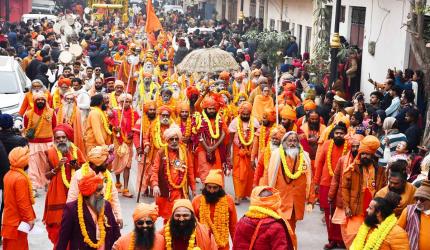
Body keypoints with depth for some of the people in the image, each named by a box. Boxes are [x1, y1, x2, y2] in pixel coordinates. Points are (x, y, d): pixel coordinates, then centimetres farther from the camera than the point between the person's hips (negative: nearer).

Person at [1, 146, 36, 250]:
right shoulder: (20, 178, -23)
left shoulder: (8, 175, 5)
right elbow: (23, 202, -22)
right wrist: (29, 219, -12)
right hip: (18, 222, -9)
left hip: (8, 220, 9)